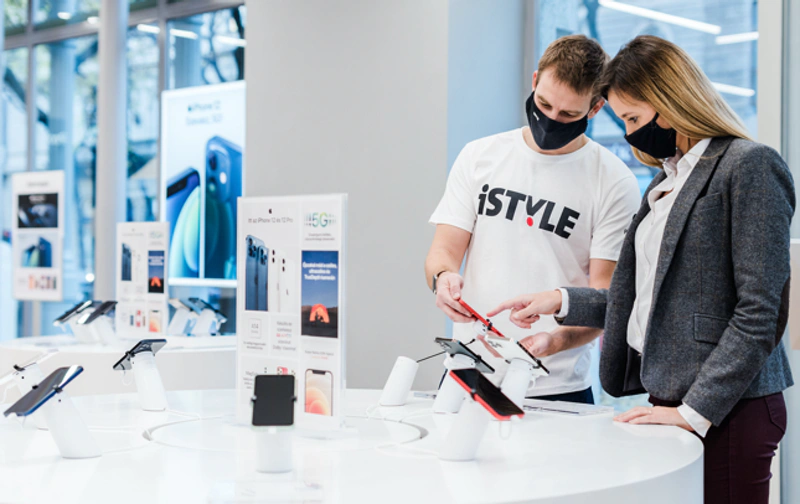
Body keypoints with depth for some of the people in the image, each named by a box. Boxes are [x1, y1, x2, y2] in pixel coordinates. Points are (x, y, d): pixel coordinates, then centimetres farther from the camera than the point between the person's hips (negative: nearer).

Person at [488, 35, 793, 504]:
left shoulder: (751, 167, -9)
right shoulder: (668, 181, 17)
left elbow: (758, 314, -14)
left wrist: (695, 410, -16)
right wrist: (561, 302, 16)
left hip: (728, 411, -7)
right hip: (671, 399, 7)